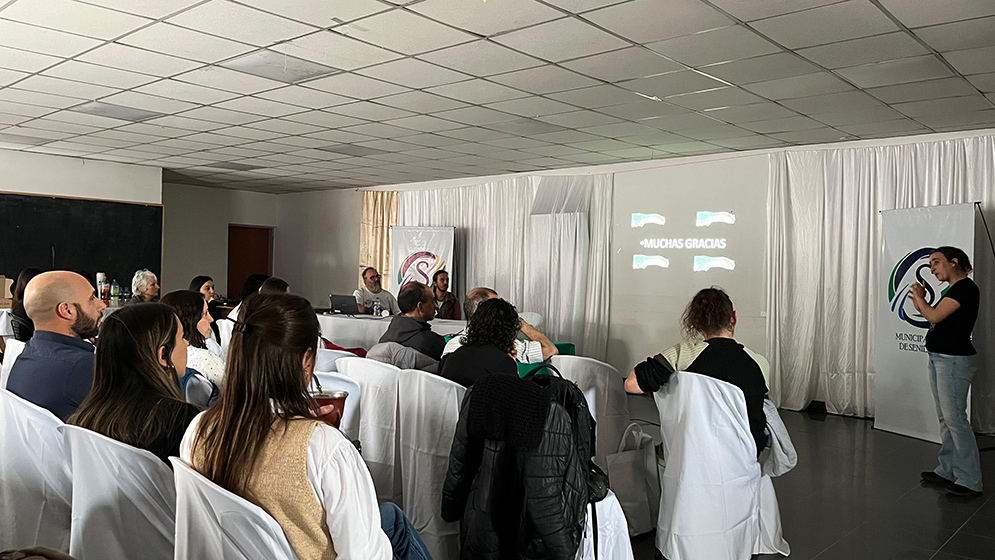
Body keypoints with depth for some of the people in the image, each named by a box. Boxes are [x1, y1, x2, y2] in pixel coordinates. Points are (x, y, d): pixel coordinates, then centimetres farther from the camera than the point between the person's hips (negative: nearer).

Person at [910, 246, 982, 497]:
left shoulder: (965, 287, -14)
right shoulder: (953, 289, 16)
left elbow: (935, 316, -20)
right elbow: (934, 319, 17)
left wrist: (919, 297, -4)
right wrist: (920, 303, 7)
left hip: (954, 360, -10)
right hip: (939, 359, 10)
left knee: (955, 419, -8)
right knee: (945, 419, 14)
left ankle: (969, 481, -2)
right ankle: (947, 471, 23)